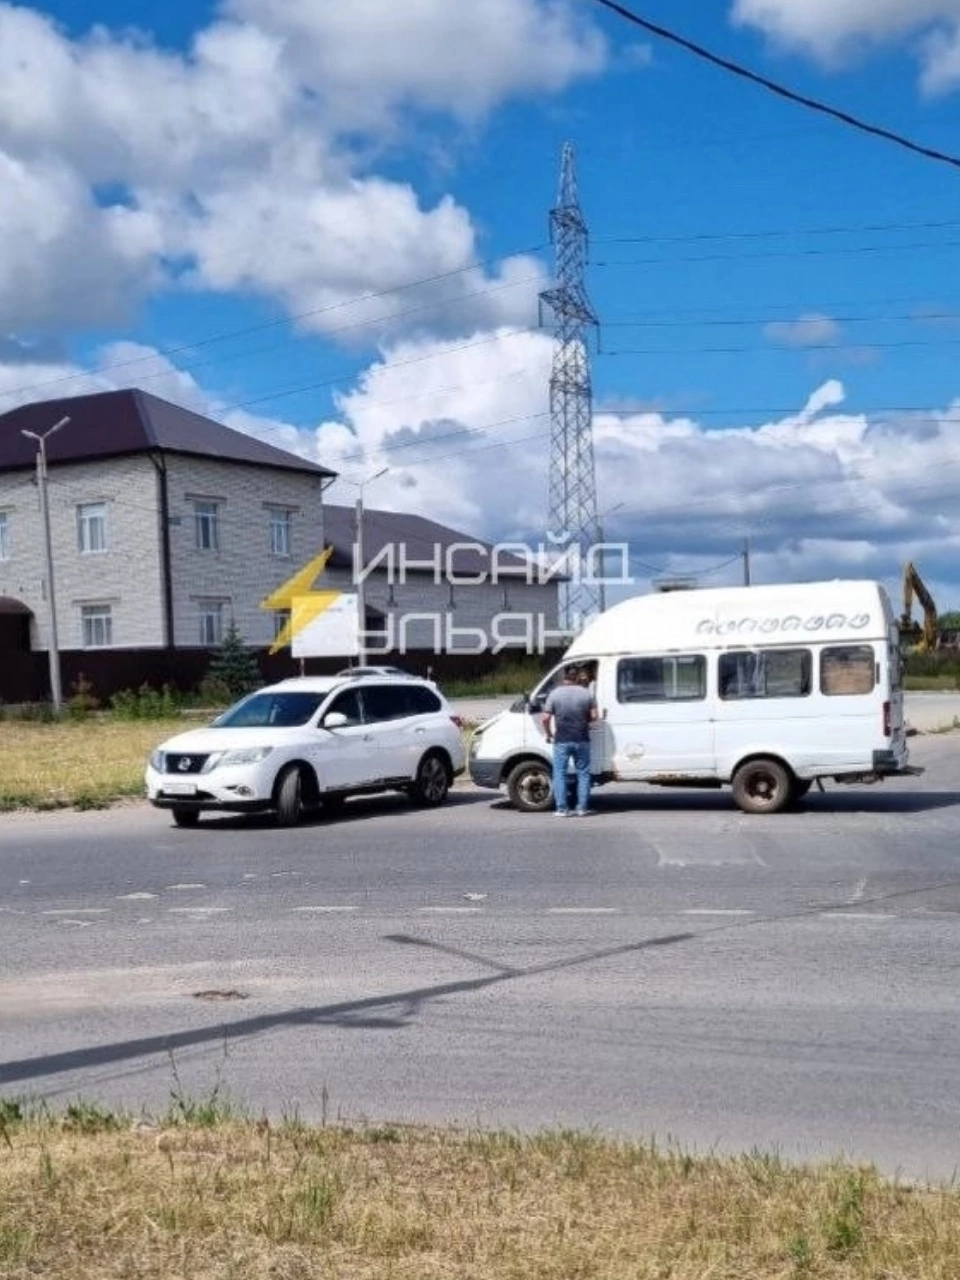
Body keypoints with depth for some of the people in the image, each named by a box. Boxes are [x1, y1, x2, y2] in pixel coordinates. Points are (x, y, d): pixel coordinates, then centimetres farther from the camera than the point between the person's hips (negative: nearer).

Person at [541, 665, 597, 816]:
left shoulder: (554, 694, -2)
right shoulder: (586, 693, 1)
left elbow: (546, 718, -5)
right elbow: (593, 716, 2)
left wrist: (549, 735, 10)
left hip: (562, 741, -1)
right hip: (581, 740, 1)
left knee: (560, 774, 6)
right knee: (583, 773, 11)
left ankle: (561, 808, 3)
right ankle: (582, 808, 11)